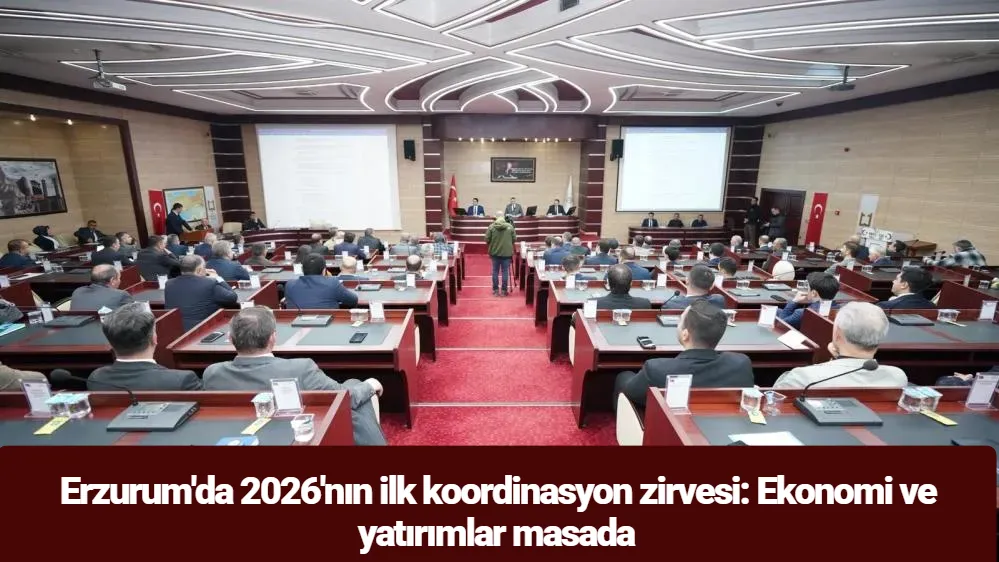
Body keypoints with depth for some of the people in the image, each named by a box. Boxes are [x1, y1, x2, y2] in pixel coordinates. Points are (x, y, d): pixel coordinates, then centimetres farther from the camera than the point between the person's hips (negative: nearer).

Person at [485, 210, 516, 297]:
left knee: (495, 271, 9)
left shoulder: (491, 226, -5)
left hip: (495, 252, 1)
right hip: (507, 252, 0)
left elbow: (487, 239, -4)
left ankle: (495, 290, 13)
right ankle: (504, 290, 10)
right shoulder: (510, 226, -4)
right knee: (505, 272, 6)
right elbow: (514, 239, 0)